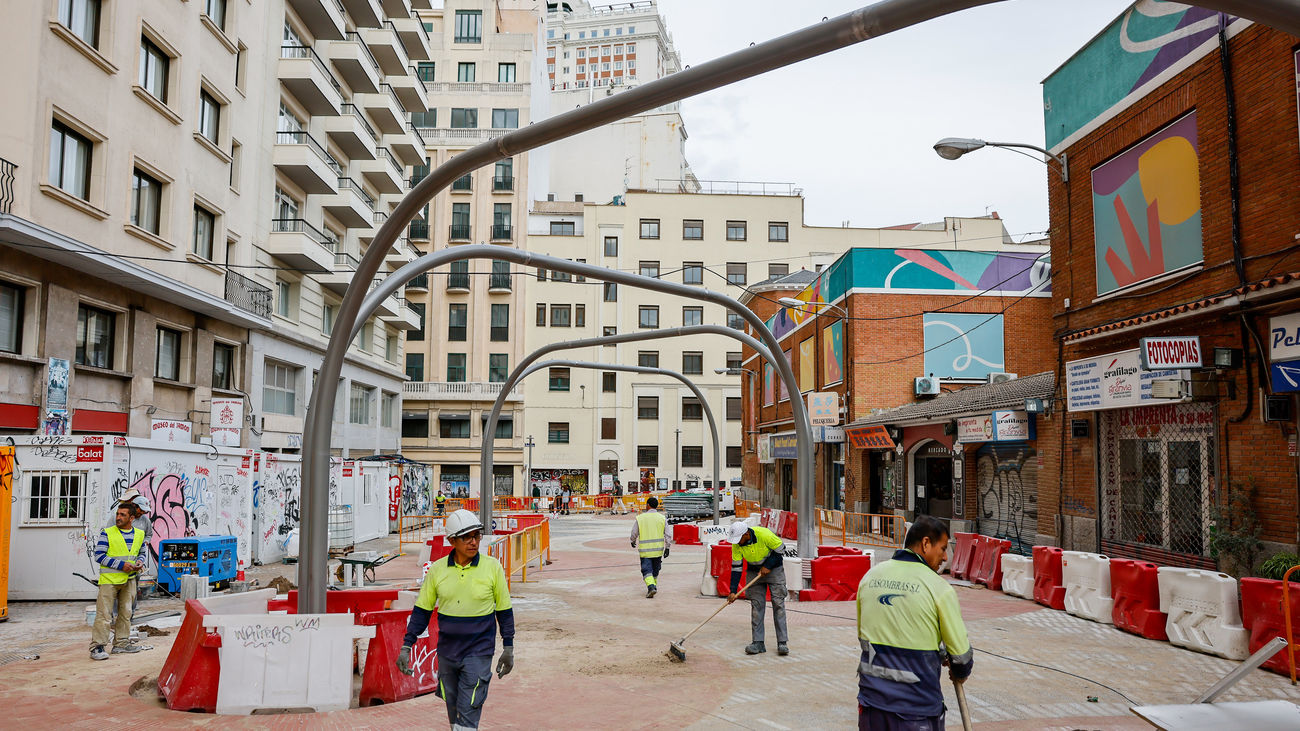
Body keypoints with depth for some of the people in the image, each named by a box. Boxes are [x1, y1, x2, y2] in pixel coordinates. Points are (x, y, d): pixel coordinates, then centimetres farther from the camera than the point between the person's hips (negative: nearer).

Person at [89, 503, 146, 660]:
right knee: (103, 613, -8)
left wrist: (140, 562, -2)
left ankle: (121, 643, 22)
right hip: (109, 579, -5)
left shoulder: (139, 534, 8)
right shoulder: (107, 533, -6)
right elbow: (99, 556, -10)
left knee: (126, 612, 12)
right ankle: (96, 647, -4)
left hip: (129, 580, 5)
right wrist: (121, 565, -17)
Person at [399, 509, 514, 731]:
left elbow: (504, 610, 1)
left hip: (478, 654, -3)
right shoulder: (437, 570, -2)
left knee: (468, 712, -6)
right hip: (447, 652, 3)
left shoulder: (492, 567, -7)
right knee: (453, 710, 13)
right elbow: (422, 610, 5)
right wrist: (406, 646, 2)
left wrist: (508, 648, 2)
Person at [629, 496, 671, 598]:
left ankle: (651, 587, -20)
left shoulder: (640, 518, -4)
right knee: (655, 570, 18)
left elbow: (634, 533, 1)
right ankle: (653, 585, 30)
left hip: (645, 550, -2)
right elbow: (667, 535, -2)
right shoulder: (662, 518, 0)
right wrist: (667, 548, 4)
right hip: (658, 549, 2)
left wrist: (633, 542, 21)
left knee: (647, 570, -1)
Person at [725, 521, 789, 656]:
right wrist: (733, 591, -15)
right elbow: (736, 567, -10)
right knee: (756, 605, -3)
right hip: (754, 571, 4)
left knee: (778, 603, -8)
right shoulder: (736, 544, -17)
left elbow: (781, 550, -15)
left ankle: (782, 643, -5)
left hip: (774, 568, -3)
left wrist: (768, 566, -19)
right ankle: (758, 643, 1)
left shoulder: (764, 534, -30)